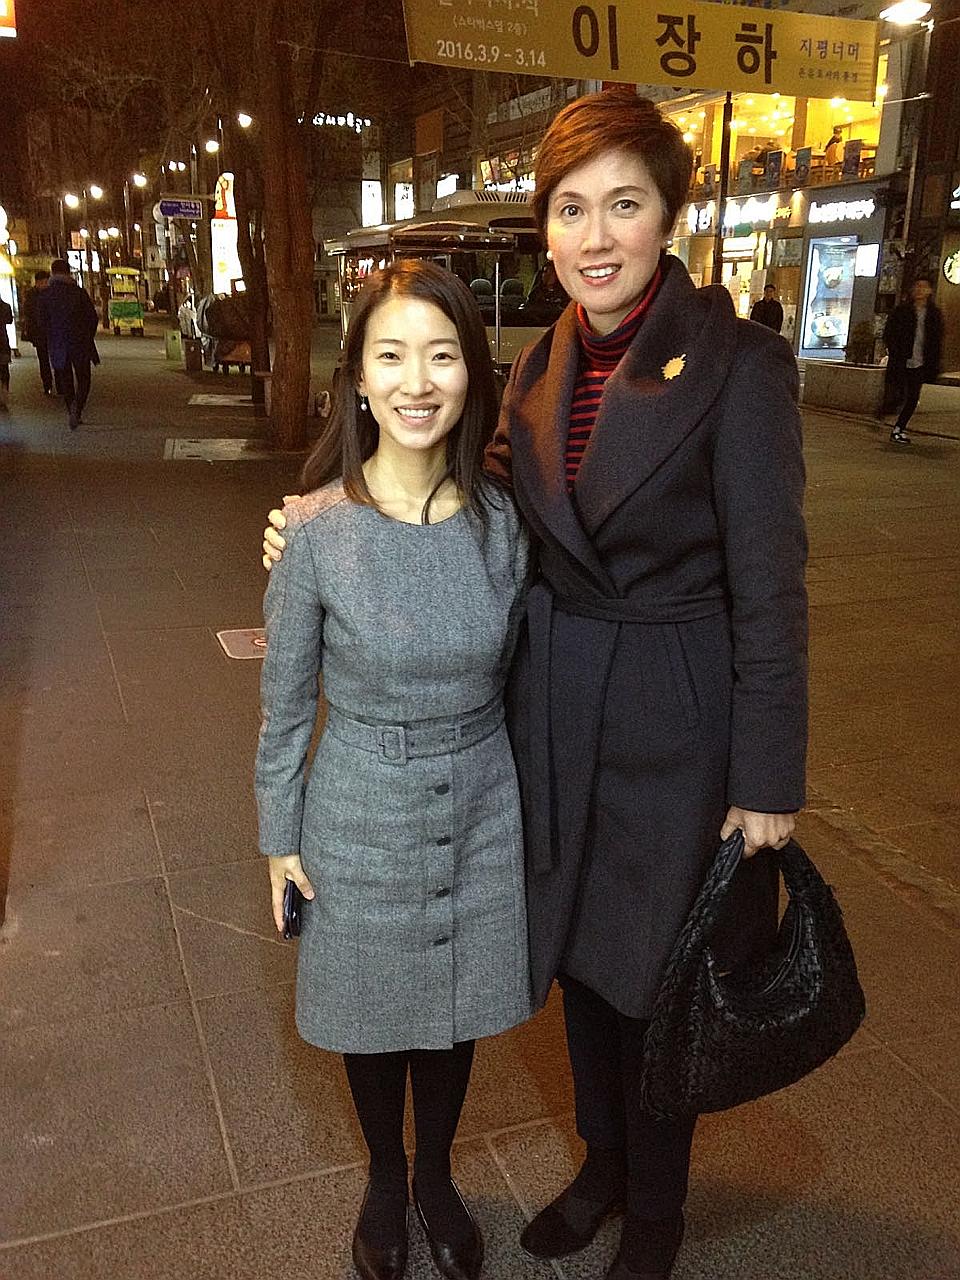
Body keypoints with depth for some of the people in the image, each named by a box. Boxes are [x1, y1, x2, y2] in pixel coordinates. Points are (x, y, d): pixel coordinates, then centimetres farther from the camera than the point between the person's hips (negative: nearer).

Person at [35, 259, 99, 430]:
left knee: (66, 380, 14)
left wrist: (49, 342, 14)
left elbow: (41, 323, 0)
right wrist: (88, 338, 11)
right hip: (80, 345, -1)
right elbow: (93, 317, -3)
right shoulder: (79, 292, -4)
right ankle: (78, 407, -18)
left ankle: (72, 411, 12)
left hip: (57, 346, 1)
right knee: (83, 378, 6)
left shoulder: (44, 296, -1)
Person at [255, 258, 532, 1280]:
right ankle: (384, 1181, 49)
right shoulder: (316, 529, -17)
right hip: (362, 818, -2)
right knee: (370, 1010, 19)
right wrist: (281, 833, -1)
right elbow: (284, 700, -6)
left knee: (456, 1011, 20)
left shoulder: (499, 522, -9)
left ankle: (436, 1179, 48)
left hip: (480, 810, 2)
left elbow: (511, 672, 4)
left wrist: (528, 803, 9)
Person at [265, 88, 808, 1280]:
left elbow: (768, 586, -14)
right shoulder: (542, 365, 3)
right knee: (576, 949, 21)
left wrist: (769, 780, -11)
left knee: (654, 973, 13)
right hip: (554, 712, 6)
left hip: (675, 723, -5)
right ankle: (602, 1160, 49)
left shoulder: (737, 361, -15)